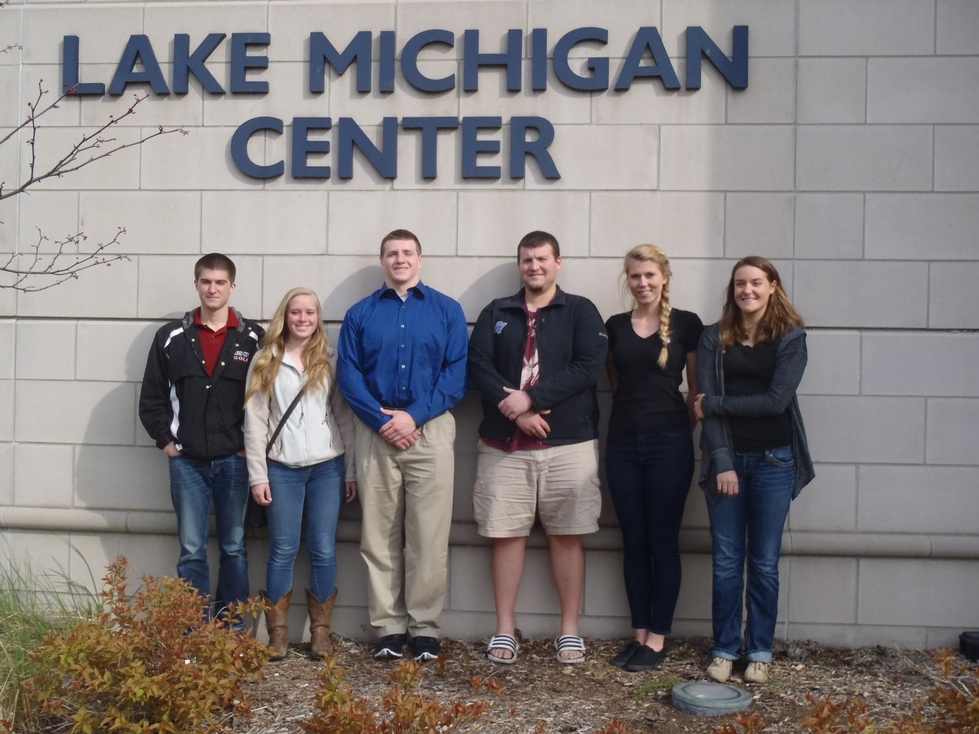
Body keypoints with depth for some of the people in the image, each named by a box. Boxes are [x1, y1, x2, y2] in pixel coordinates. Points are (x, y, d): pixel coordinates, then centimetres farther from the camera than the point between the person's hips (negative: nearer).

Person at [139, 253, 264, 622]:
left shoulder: (253, 337, 0)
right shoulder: (172, 336, 4)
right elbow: (152, 398, 8)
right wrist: (166, 441, 1)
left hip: (234, 462, -1)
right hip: (187, 462, 1)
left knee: (233, 549, 7)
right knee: (192, 551, 4)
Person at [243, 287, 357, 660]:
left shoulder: (330, 361, 6)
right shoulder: (265, 363, 5)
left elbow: (344, 416, 6)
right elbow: (255, 421, 3)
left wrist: (351, 470, 2)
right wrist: (258, 475, -2)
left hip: (327, 466, 0)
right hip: (282, 469, 0)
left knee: (323, 550, 3)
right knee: (283, 550, 2)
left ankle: (320, 631, 13)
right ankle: (278, 633, 11)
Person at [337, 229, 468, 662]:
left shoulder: (447, 310, 8)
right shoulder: (360, 314, 11)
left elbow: (457, 374, -1)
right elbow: (348, 375, 2)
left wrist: (415, 416, -12)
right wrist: (382, 420, -12)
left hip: (430, 431, -1)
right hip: (375, 432, 1)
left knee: (429, 535, -1)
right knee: (379, 535, 4)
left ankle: (425, 627, 8)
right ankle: (387, 626, 12)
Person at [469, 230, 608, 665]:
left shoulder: (581, 312, 5)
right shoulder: (495, 314, 11)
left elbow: (588, 367, -8)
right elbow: (479, 367, 0)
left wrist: (532, 398, -16)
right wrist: (514, 409, -14)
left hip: (568, 442, -1)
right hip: (503, 443, 2)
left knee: (566, 536, 4)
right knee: (506, 534, 4)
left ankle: (570, 630, 14)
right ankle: (505, 629, 14)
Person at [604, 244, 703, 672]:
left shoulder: (686, 324, 0)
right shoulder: (615, 326, 9)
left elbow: (696, 388, 2)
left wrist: (689, 433, -3)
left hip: (668, 440, -3)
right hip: (623, 440, 3)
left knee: (663, 541, 1)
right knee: (633, 541, 7)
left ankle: (658, 639, 9)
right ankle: (639, 634, 17)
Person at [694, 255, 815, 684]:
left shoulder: (790, 338, 0)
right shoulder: (714, 339, 4)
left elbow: (777, 400, -11)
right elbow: (706, 402, -4)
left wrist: (715, 405, -9)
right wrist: (721, 463, -12)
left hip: (773, 461, -1)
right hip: (726, 459, 1)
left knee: (764, 563, 6)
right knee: (726, 561, 5)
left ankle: (760, 652, 18)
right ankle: (724, 649, 17)